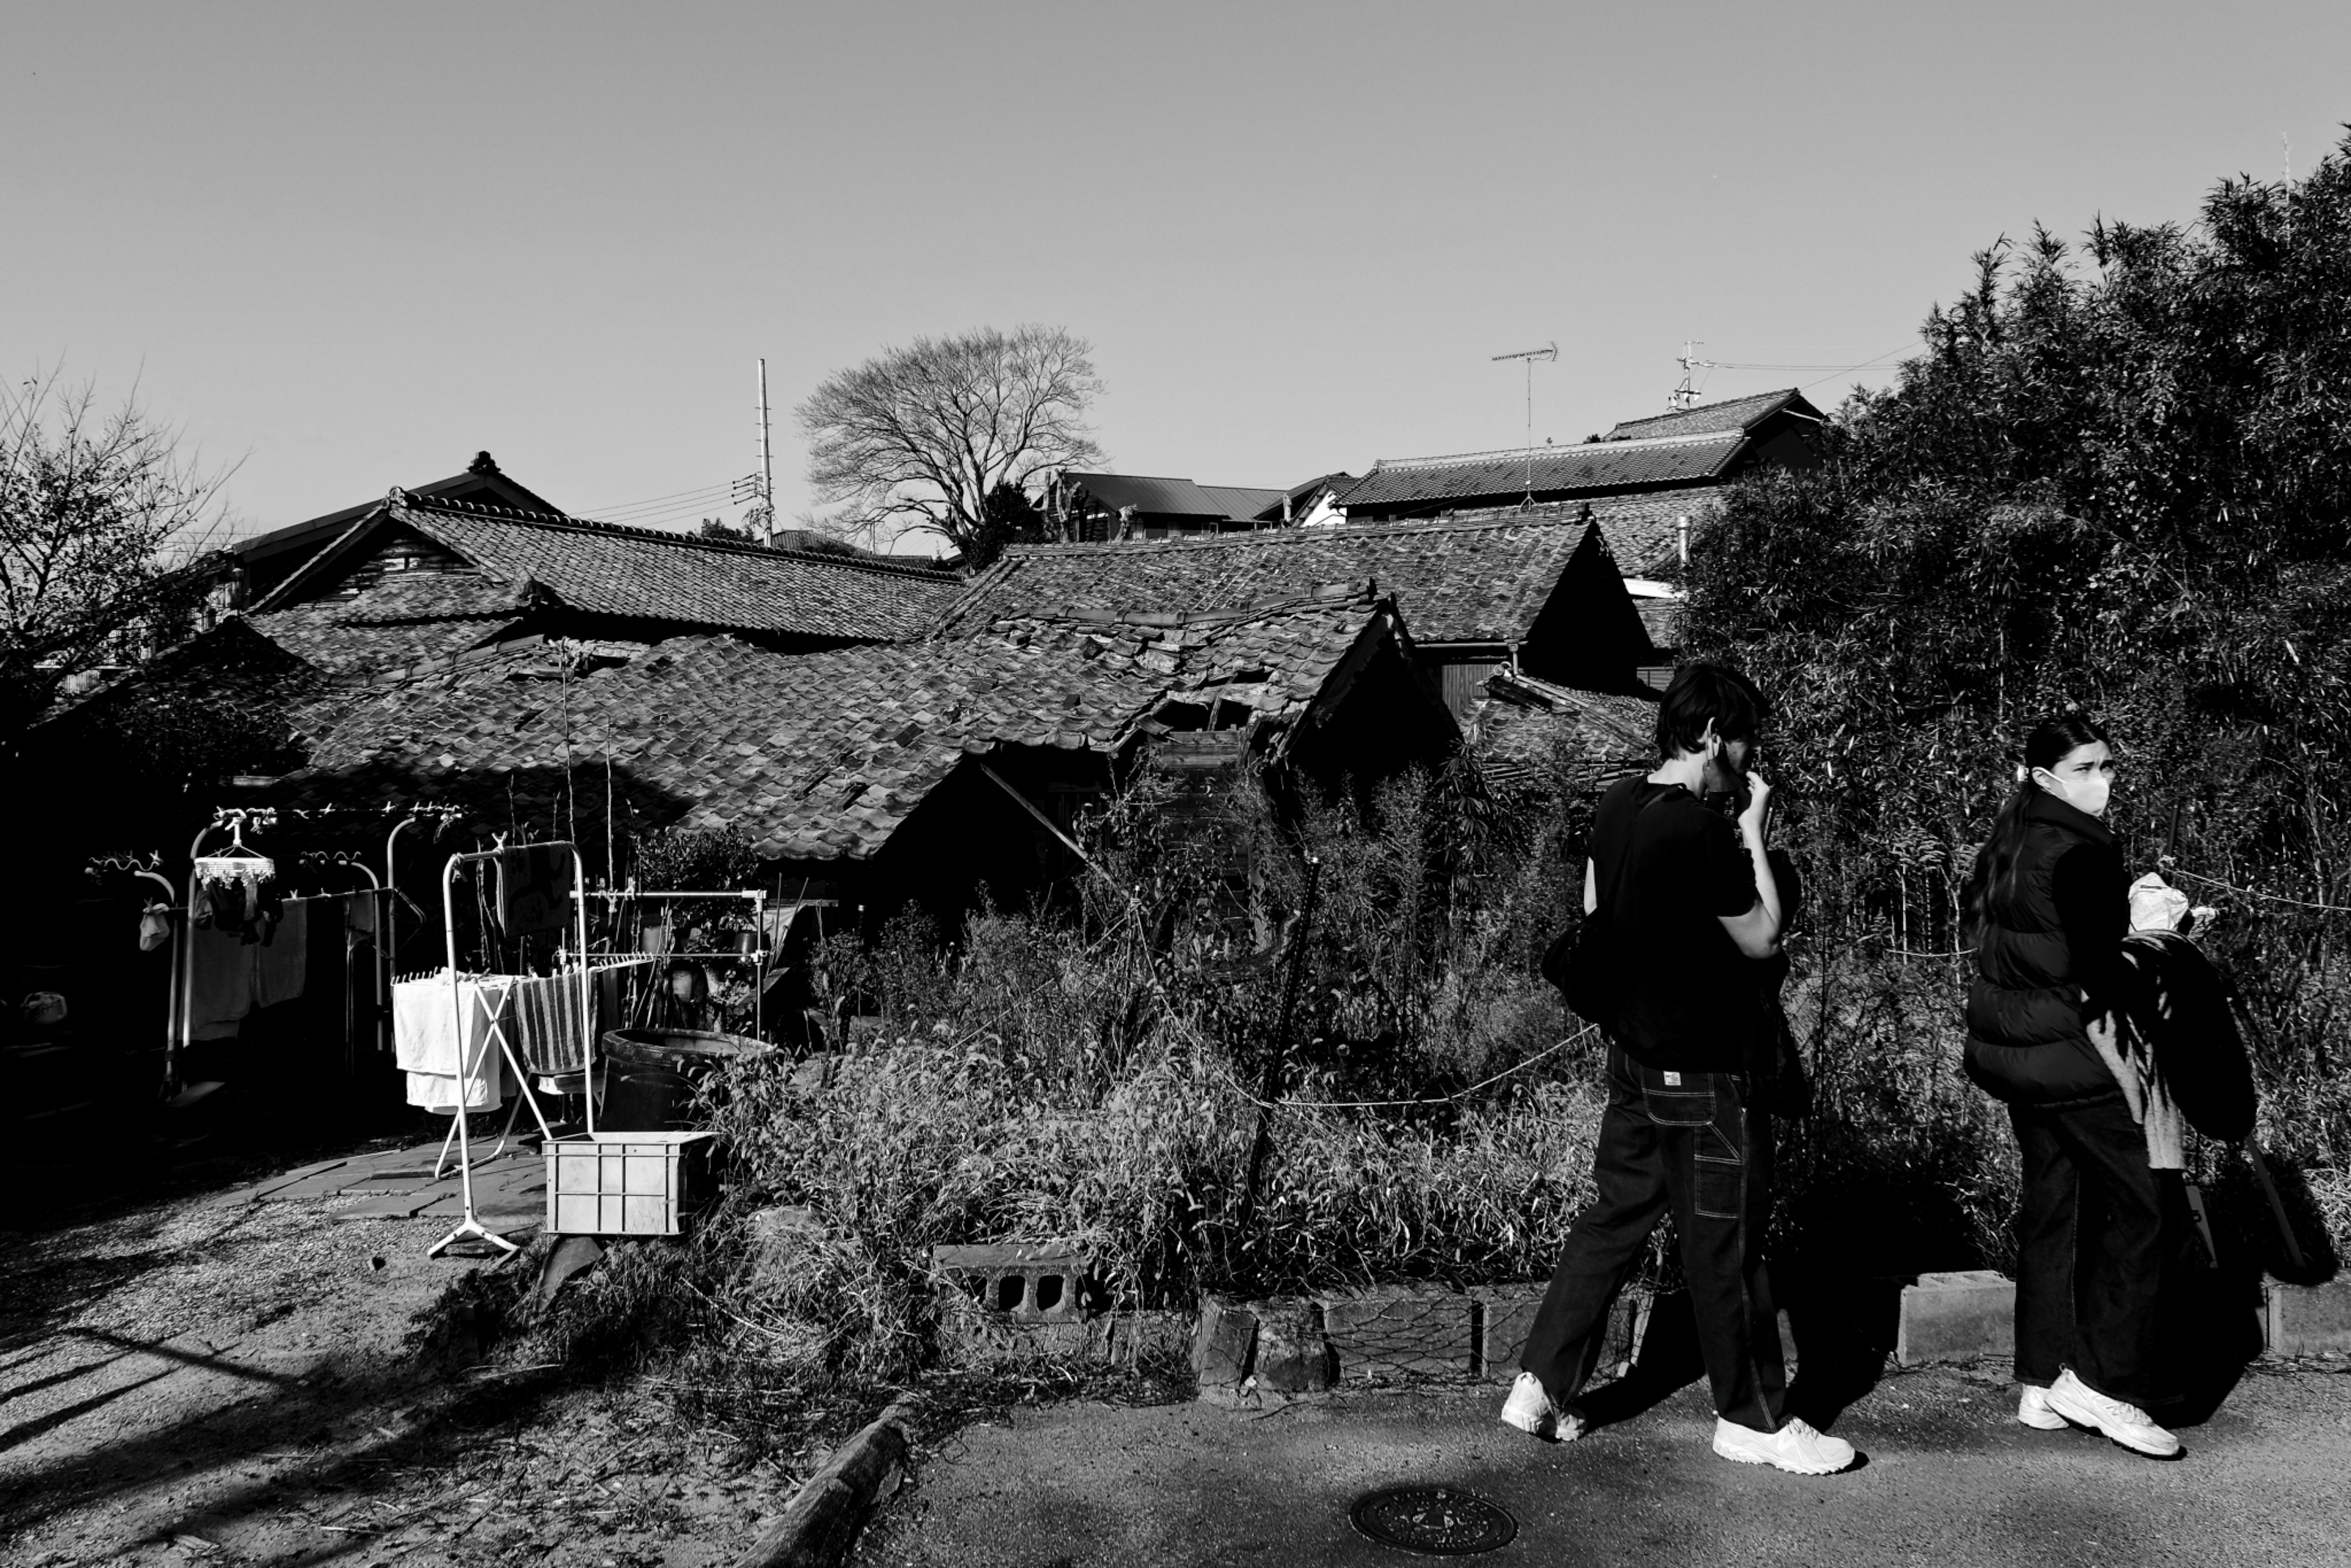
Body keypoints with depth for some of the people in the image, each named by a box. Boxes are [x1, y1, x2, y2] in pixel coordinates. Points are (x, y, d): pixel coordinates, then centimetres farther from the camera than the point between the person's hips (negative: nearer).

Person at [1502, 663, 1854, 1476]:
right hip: (1702, 1073, -8)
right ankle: (1754, 1421, 20)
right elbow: (1763, 938, -13)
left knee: (1613, 1218, 15)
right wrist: (1754, 834, -7)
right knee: (1727, 1246, 5)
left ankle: (1541, 1385, 19)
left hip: (1635, 1056, 8)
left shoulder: (1615, 806, 2)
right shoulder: (1704, 832, -23)